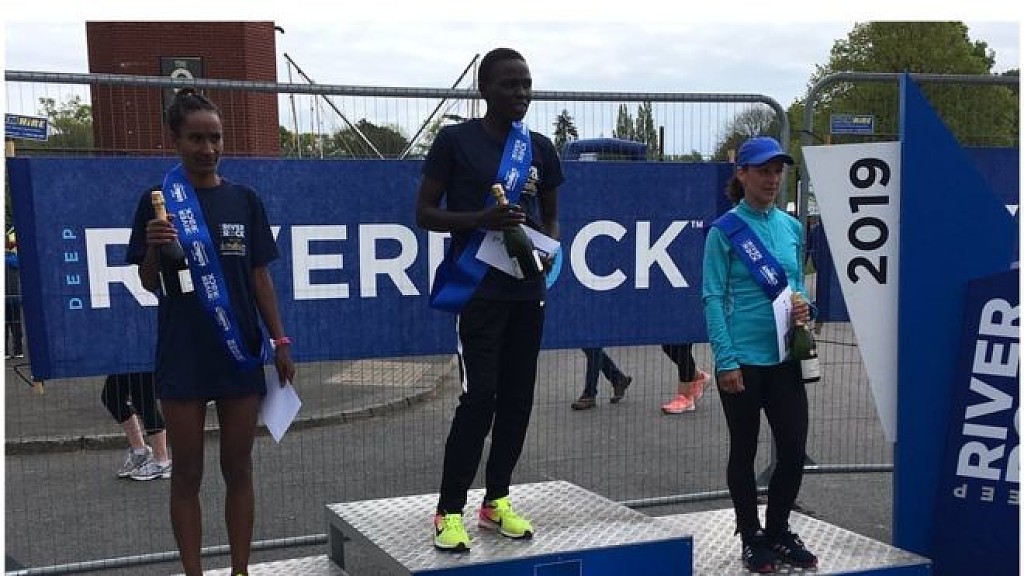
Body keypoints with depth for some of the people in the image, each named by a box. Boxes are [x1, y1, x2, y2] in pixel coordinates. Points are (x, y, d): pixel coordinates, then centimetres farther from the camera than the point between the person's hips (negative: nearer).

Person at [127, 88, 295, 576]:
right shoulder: (158, 202, -2)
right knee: (187, 474, 7)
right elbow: (150, 284, 1)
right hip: (182, 356, -2)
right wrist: (153, 248, -19)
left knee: (238, 468, 10)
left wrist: (280, 340, 3)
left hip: (240, 354, 2)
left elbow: (259, 277, 8)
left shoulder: (244, 200, 4)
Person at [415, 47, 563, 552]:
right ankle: (449, 510, 1)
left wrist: (548, 249, -3)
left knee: (517, 397, 8)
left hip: (527, 289, 5)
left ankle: (496, 500, 22)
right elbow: (425, 213, -4)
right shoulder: (455, 140, -4)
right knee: (479, 396, -10)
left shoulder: (540, 148, 10)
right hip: (478, 289, -5)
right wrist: (481, 219, -20)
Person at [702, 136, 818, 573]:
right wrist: (726, 361, -15)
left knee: (794, 449, 6)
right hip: (742, 359, -4)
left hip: (784, 357, 5)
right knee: (744, 451, 8)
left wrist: (804, 306, -5)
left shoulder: (792, 227, 9)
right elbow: (713, 298, -10)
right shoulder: (724, 230, -7)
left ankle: (778, 531, 27)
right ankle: (752, 538, 23)